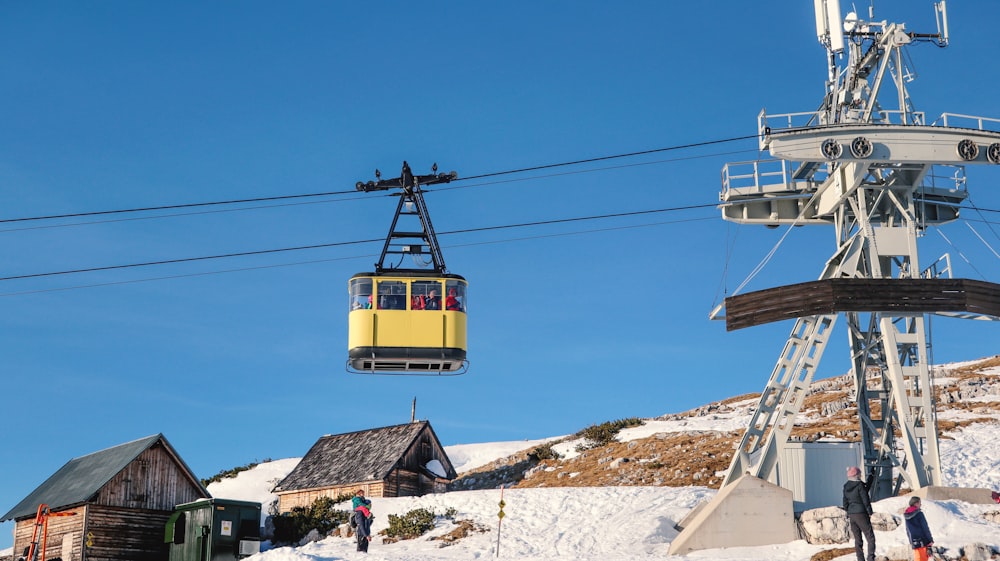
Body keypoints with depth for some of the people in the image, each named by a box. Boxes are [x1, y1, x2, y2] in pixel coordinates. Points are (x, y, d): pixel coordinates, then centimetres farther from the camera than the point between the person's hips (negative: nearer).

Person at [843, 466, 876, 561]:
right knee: (870, 538, 0)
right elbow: (865, 500, -12)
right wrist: (870, 512, -3)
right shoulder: (860, 485, -13)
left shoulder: (846, 487, 6)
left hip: (851, 514, 6)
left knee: (857, 539, 12)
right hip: (861, 513, -6)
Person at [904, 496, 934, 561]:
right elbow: (925, 528, -12)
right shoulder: (919, 514, -11)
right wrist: (930, 540, -9)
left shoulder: (907, 516, 10)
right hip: (922, 541, -6)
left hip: (914, 542, 6)